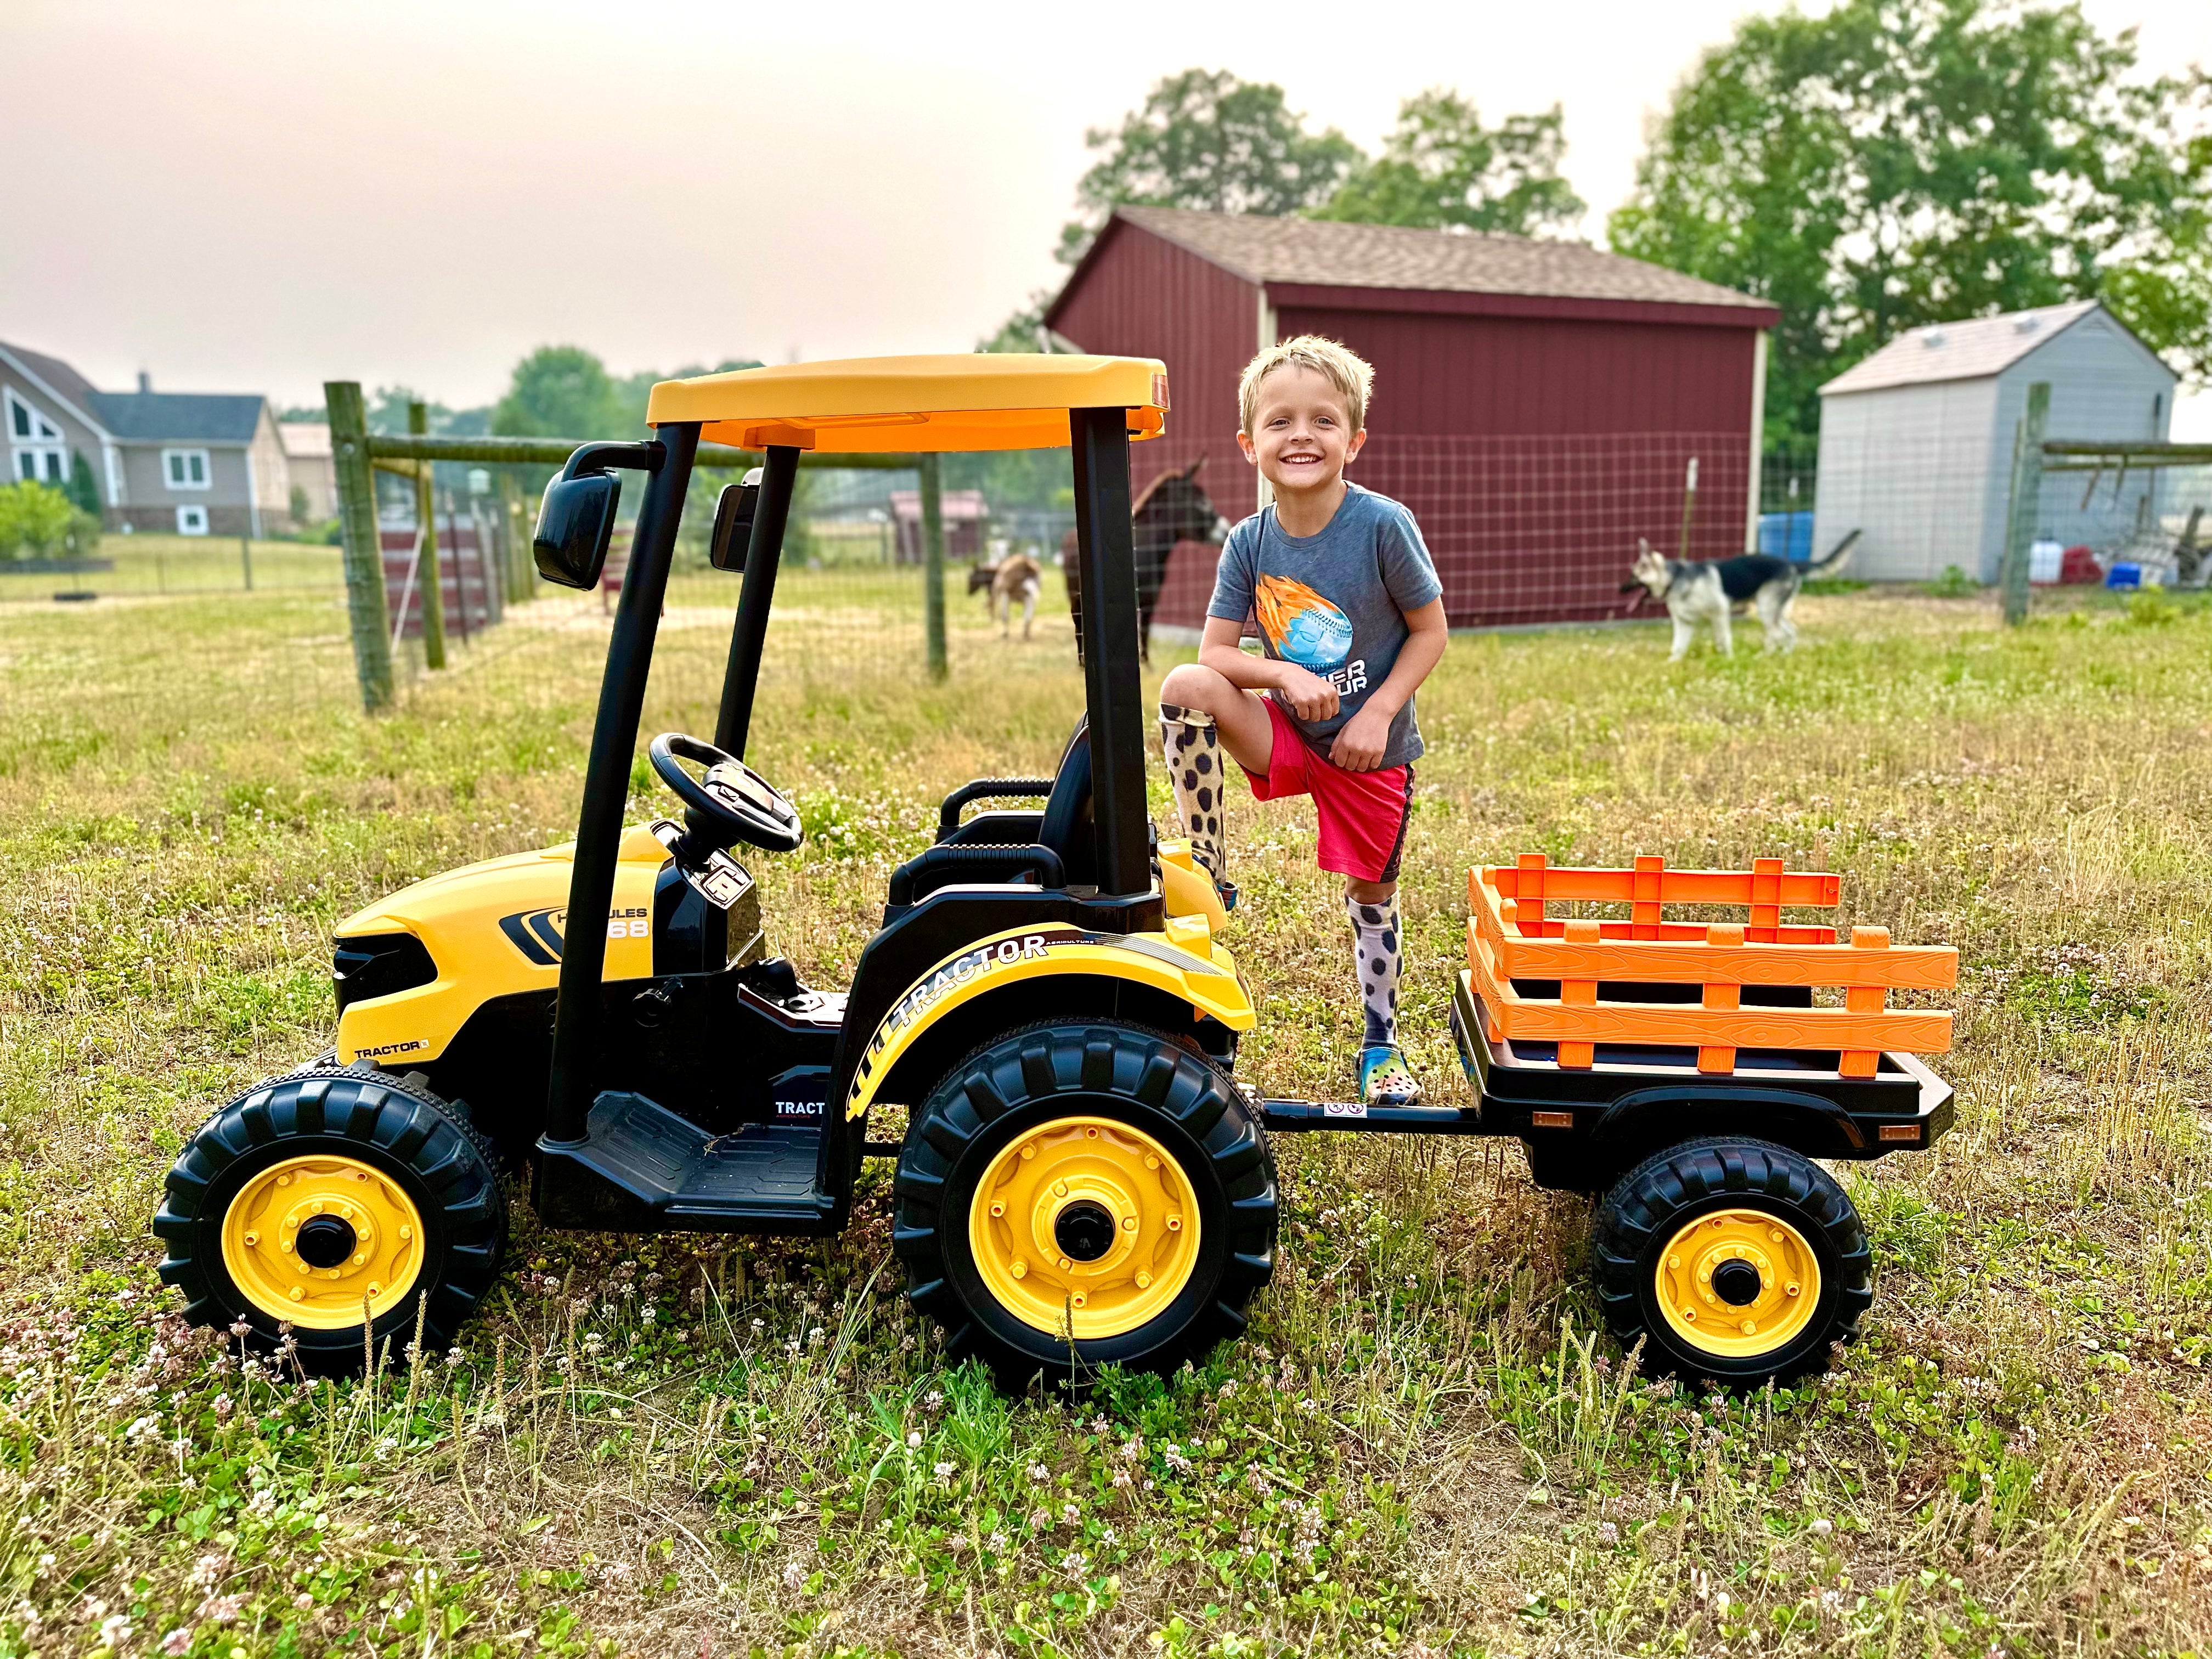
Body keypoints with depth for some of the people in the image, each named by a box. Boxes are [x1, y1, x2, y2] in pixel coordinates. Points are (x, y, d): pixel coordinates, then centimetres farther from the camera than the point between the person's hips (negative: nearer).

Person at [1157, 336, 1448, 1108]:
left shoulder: (1383, 525, -17)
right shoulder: (1249, 542, -9)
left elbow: (1431, 631, -9)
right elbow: (1215, 652, -9)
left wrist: (1377, 712, -18)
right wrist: (1286, 673, -26)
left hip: (1373, 748, -2)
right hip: (1286, 732, 2)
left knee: (1371, 893, 10)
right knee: (1185, 687, -24)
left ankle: (1382, 1047, 32)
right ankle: (1207, 874, -11)